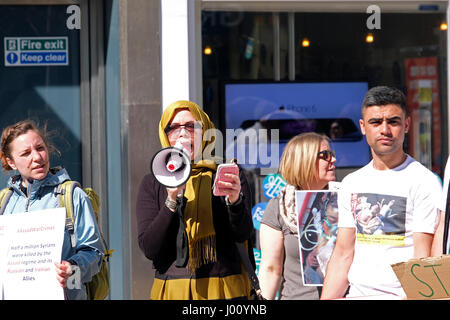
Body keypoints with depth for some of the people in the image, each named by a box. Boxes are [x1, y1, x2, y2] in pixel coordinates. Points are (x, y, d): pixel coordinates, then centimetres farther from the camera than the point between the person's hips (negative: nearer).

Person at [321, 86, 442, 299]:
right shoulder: (351, 183, 17)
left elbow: (423, 262, -8)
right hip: (355, 294, 5)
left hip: (399, 296, -4)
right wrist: (326, 299, 7)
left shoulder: (424, 181, -2)